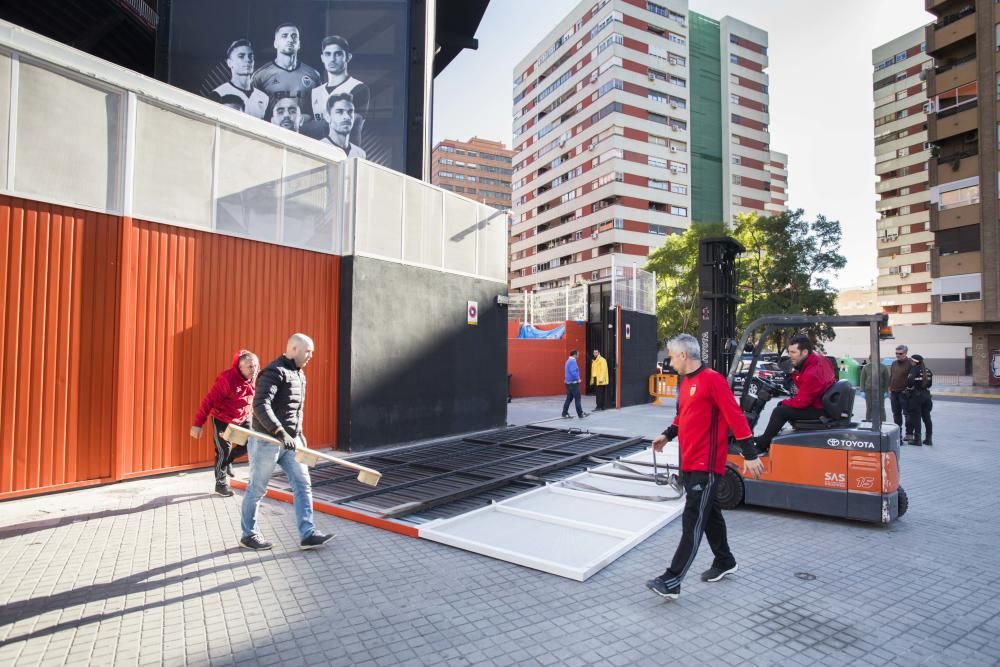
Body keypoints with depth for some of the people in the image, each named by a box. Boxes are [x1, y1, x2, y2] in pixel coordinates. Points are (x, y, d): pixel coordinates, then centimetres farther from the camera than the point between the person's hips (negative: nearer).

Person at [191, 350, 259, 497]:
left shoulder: (255, 378, -9)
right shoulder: (227, 379, -30)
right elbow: (209, 401, -26)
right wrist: (198, 424, -25)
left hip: (243, 419, 6)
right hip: (222, 420, -6)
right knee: (224, 451, 2)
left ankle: (228, 461, 30)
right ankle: (221, 484, 20)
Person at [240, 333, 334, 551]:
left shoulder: (299, 374, 13)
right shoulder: (274, 372, -16)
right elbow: (260, 405, -27)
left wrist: (299, 435, 22)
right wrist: (280, 432, -34)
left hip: (290, 441, 8)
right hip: (267, 441, -8)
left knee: (303, 484, 2)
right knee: (257, 490, 8)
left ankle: (307, 534, 5)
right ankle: (248, 535, 25)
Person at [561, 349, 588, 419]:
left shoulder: (568, 361, 16)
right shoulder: (572, 361, -15)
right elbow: (573, 372, -24)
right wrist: (578, 379, -10)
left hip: (568, 383, 10)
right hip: (573, 383, -10)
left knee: (569, 398, 10)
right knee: (577, 399, -3)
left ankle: (565, 414, 8)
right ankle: (580, 414, 2)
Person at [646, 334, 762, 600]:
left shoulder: (712, 379, -15)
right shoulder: (685, 382, 11)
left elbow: (735, 417, -17)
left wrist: (749, 455, -17)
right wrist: (667, 435, 13)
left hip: (706, 465, -9)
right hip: (689, 463, 9)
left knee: (693, 522, -6)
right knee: (709, 513, 20)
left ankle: (671, 581, -5)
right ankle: (724, 562, 38)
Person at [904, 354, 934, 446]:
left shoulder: (915, 369, -12)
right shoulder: (928, 371, 9)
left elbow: (910, 380, -25)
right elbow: (930, 384, 12)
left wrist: (909, 388, -10)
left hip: (916, 395, -7)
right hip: (926, 395, 7)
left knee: (916, 418, 0)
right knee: (927, 417, 13)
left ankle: (917, 439, 3)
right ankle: (928, 439, 20)